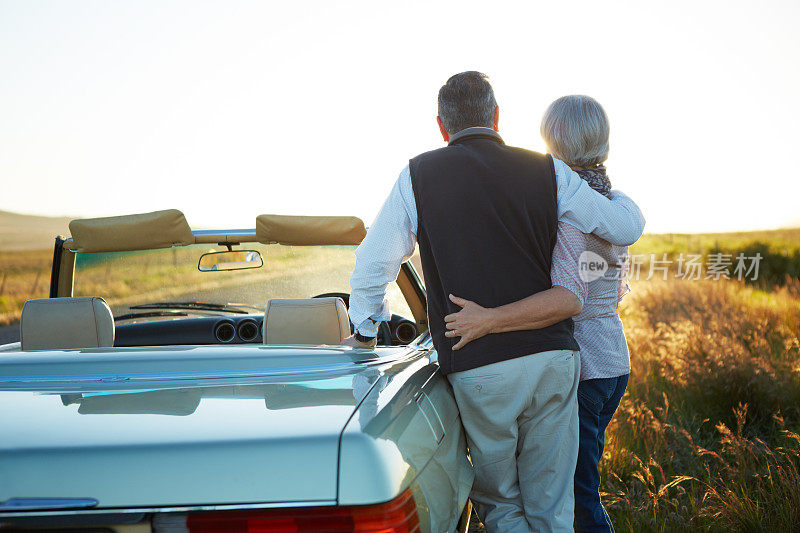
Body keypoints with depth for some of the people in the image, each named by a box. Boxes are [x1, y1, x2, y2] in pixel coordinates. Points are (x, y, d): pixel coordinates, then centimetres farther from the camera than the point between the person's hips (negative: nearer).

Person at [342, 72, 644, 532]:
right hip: (552, 356, 2)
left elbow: (374, 263, 8)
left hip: (477, 369, -1)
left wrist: (366, 333, 25)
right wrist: (609, 190, 35)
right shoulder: (548, 172, 5)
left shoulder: (418, 176, 4)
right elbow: (628, 226, 12)